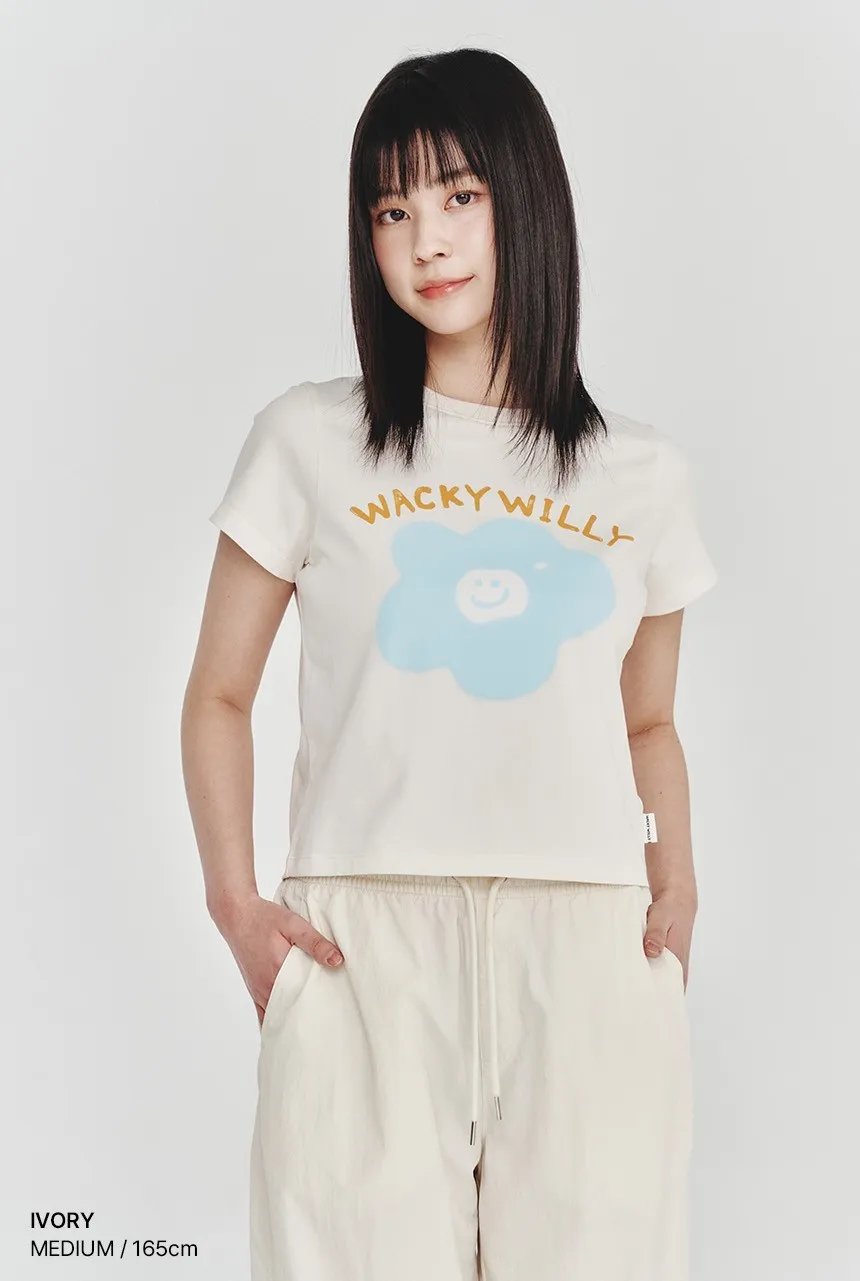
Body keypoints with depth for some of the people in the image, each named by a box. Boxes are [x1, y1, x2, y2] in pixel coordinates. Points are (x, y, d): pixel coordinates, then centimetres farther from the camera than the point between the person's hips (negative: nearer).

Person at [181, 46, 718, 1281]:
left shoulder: (642, 475, 12)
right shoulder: (308, 441, 7)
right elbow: (220, 693, 11)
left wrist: (676, 895, 4)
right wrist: (234, 899, -2)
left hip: (585, 942, 2)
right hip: (361, 941, -1)